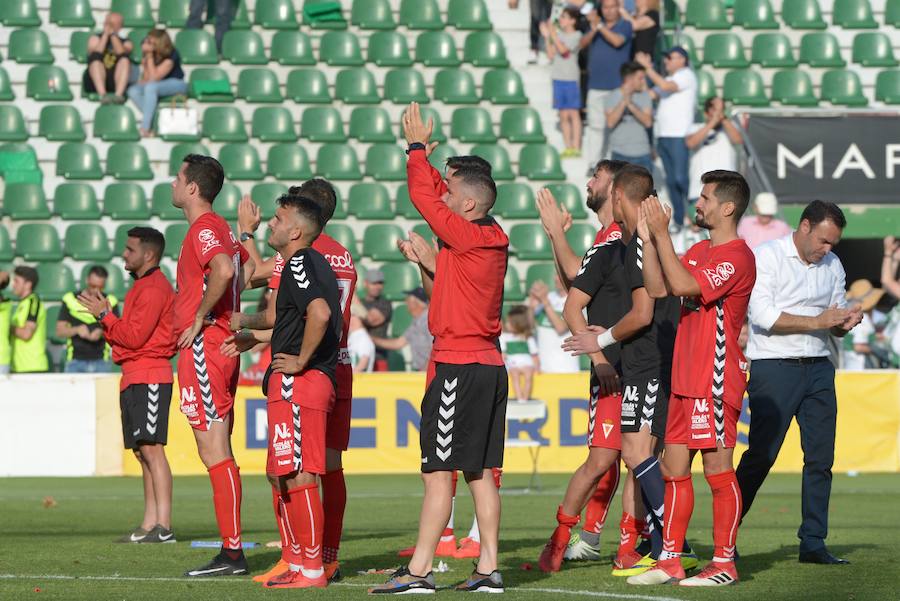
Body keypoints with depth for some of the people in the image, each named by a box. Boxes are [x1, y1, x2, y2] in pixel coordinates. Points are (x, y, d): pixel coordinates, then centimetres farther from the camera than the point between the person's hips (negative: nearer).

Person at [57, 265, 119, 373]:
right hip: (76, 361, 0)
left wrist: (102, 333, -14)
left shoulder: (110, 302, 7)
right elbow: (59, 331, 5)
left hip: (101, 361, 0)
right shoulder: (70, 299, 6)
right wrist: (77, 330, -14)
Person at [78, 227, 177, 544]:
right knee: (143, 452, 9)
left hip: (149, 378, -11)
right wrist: (104, 312, 8)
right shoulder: (142, 287, 22)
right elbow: (126, 336, 20)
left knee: (151, 447, -15)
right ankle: (150, 525, 9)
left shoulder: (154, 288, -10)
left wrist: (104, 315, -8)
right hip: (134, 378, 11)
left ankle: (163, 526, -19)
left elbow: (134, 337, -17)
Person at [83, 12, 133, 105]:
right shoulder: (95, 38, 16)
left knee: (125, 57, -23)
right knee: (95, 56, -27)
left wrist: (113, 34, -3)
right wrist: (106, 34, -3)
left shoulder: (126, 42, 17)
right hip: (94, 82, -1)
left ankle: (118, 95, -43)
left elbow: (122, 54, -8)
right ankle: (103, 95, -48)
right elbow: (94, 55, -7)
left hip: (116, 81, 1)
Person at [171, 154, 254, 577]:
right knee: (216, 451, 10)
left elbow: (223, 270, -31)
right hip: (222, 345, 10)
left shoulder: (204, 229, -12)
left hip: (203, 347, -10)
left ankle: (232, 551, -12)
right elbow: (247, 266, 31)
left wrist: (200, 318, -20)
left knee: (213, 450, -10)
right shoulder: (220, 228, 18)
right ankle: (230, 552, 11)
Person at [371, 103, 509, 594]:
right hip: (489, 364, 9)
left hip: (458, 365, -9)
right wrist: (422, 151, 20)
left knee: (438, 471, -8)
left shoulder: (465, 235, -13)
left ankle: (418, 571, -9)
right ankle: (488, 567, 9)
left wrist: (418, 147, 5)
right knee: (480, 471, 9)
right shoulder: (493, 240, 11)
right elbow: (437, 194, 22)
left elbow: (423, 194, -8)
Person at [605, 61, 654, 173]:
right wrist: (624, 102, -24)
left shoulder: (644, 96, 3)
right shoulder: (612, 97, -4)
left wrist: (631, 106, -20)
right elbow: (610, 122, -16)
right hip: (620, 154, -3)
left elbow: (648, 122, -7)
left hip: (642, 154, 3)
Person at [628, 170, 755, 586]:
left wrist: (662, 234, -18)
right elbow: (657, 289, 12)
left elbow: (683, 285, -22)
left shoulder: (737, 256, -11)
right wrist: (647, 238, 6)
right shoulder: (698, 251, 19)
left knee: (718, 469, -5)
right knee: (673, 467, 8)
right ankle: (670, 562, 11)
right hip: (685, 379, 9)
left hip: (716, 380, -9)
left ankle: (724, 563, -1)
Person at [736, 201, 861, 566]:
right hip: (775, 367, -6)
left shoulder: (832, 265, 15)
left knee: (820, 458, 2)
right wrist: (817, 321, -17)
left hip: (818, 368, 6)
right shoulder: (768, 256, -5)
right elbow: (763, 315, -15)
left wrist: (846, 323, -5)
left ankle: (813, 543, 6)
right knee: (760, 455, -6)